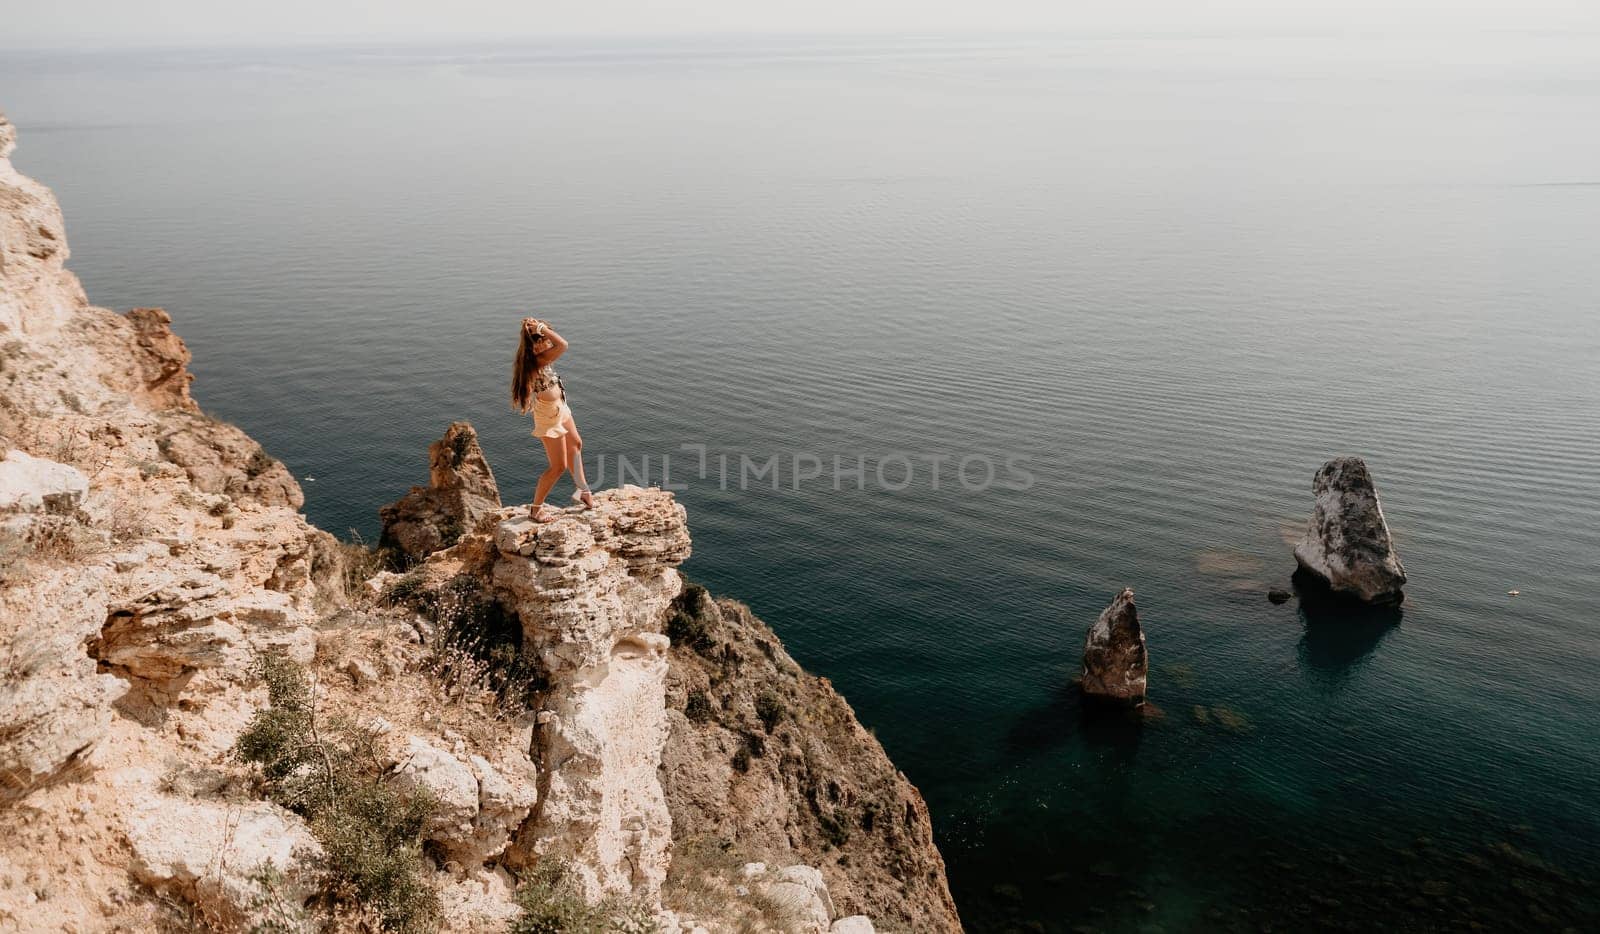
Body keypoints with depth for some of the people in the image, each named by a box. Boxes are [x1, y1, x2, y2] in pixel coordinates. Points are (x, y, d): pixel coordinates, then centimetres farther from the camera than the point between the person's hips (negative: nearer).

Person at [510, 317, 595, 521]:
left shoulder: (535, 357, -7)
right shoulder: (537, 361, -33)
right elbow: (562, 345, -41)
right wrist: (540, 327, -33)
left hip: (560, 409, 10)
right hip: (549, 418, -10)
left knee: (575, 445, 29)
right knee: (559, 466, 3)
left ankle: (582, 490, 45)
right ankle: (536, 509, 19)